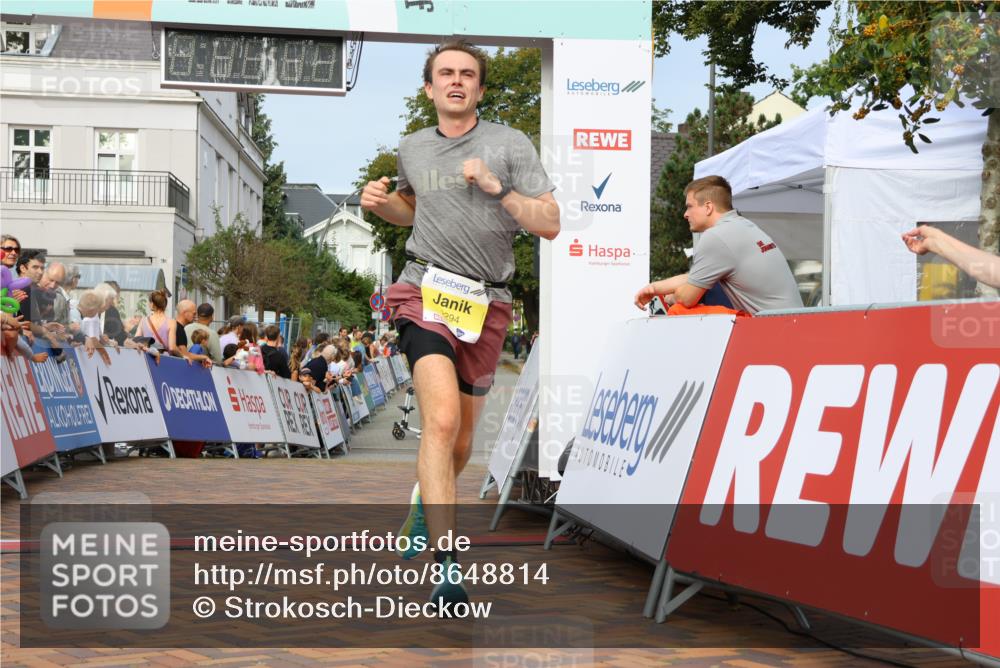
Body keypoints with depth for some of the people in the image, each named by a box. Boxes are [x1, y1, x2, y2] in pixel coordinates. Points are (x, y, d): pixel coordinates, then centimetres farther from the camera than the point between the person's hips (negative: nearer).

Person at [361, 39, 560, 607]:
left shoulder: (511, 144, 3)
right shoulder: (412, 149, 13)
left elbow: (550, 224, -2)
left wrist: (497, 188, -15)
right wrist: (381, 203, 11)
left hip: (487, 303, 1)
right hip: (426, 290, -1)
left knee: (461, 440, 11)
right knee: (442, 419, -22)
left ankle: (427, 501, 45)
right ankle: (447, 566, -24)